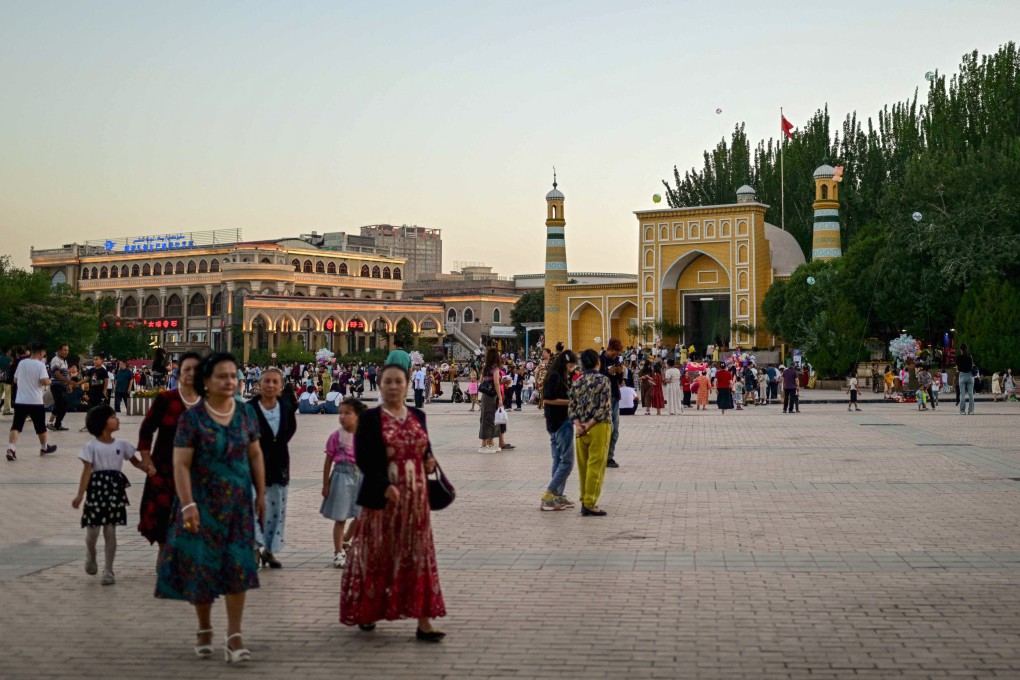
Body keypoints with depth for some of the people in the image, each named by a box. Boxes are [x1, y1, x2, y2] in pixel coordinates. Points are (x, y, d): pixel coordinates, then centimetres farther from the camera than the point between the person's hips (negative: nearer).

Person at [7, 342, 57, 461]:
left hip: (20, 401, 4)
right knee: (40, 427, 15)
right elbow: (45, 381, -21)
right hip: (35, 402, -4)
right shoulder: (40, 365, -10)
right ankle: (44, 448, 32)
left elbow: (15, 380, 17)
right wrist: (49, 382, 1)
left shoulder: (22, 362, 6)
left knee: (16, 426, -1)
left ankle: (11, 449, -20)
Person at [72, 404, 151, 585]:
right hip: (97, 488, -3)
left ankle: (108, 571, 10)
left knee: (110, 531, 3)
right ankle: (90, 557, 36)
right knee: (92, 530, 3)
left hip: (115, 489, 3)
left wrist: (150, 469, -8)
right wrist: (80, 495, -13)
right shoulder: (91, 446, -5)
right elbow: (87, 471, -8)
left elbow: (136, 461, 12)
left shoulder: (121, 444, 7)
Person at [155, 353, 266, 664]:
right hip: (204, 502, -3)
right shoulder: (192, 417, -9)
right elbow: (181, 464, -11)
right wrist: (188, 504, -18)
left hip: (238, 501, 3)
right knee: (202, 565, 6)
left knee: (237, 566, -3)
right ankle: (204, 629, 25)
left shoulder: (245, 413, 3)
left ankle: (234, 637, 1)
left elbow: (255, 455, 9)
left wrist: (261, 494, 6)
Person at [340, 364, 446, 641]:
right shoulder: (369, 418, -4)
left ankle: (423, 622, 1)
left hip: (415, 498, 4)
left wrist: (429, 462, -2)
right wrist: (385, 485, -22)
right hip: (381, 497, -4)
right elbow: (363, 457, -11)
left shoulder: (418, 416, 10)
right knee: (375, 556, 7)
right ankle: (366, 612, 26)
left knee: (418, 556, 1)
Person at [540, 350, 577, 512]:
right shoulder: (555, 377, -13)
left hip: (557, 423, 10)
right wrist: (570, 401, -18)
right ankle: (548, 496, -9)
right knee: (567, 461, -8)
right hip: (561, 423, -10)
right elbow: (547, 399, -20)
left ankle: (557, 496, 16)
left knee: (559, 461, 12)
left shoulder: (559, 377, 15)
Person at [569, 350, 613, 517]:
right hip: (599, 427, -5)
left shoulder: (577, 382, 8)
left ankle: (585, 501, 19)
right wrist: (589, 425, -14)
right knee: (596, 466, -3)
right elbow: (604, 407, -14)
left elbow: (572, 407, 5)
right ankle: (589, 504, -4)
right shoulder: (603, 380, -7)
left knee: (583, 465, 12)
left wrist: (578, 424, -6)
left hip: (581, 429, 5)